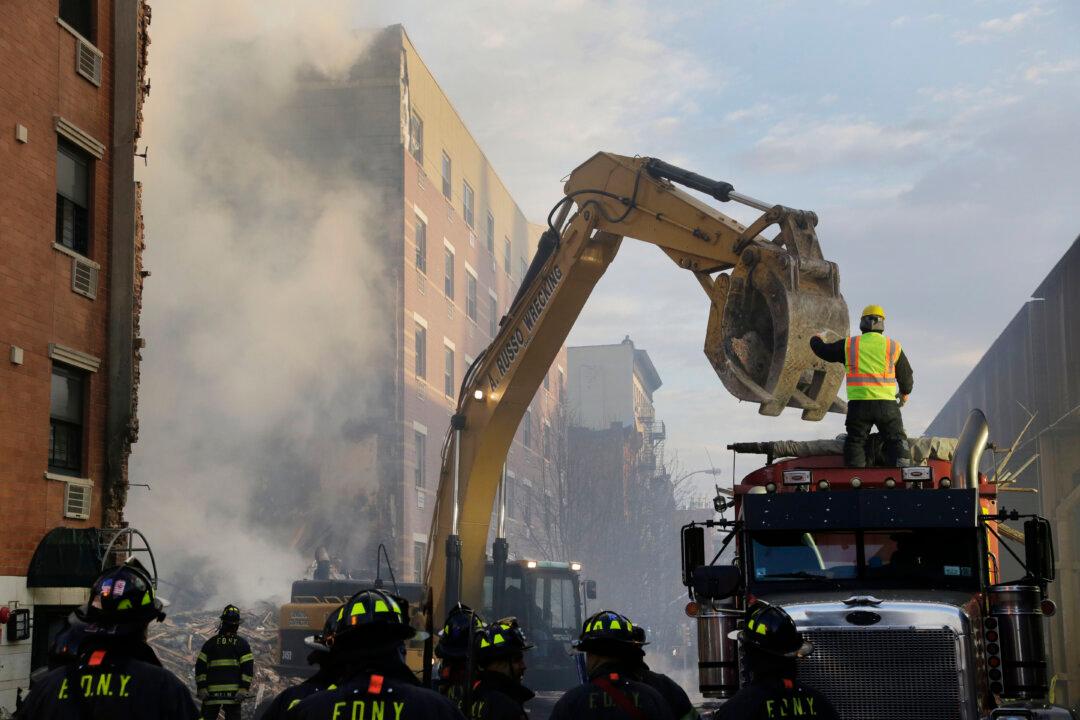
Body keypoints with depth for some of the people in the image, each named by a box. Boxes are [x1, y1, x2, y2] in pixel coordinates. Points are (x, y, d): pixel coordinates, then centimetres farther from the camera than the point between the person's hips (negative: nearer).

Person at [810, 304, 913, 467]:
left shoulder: (849, 345, 4)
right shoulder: (893, 347, 6)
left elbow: (824, 351, 18)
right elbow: (906, 375, 15)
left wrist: (816, 339, 41)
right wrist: (905, 392, 36)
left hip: (858, 404, 0)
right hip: (886, 403, 0)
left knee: (855, 442, 11)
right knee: (896, 441, 5)